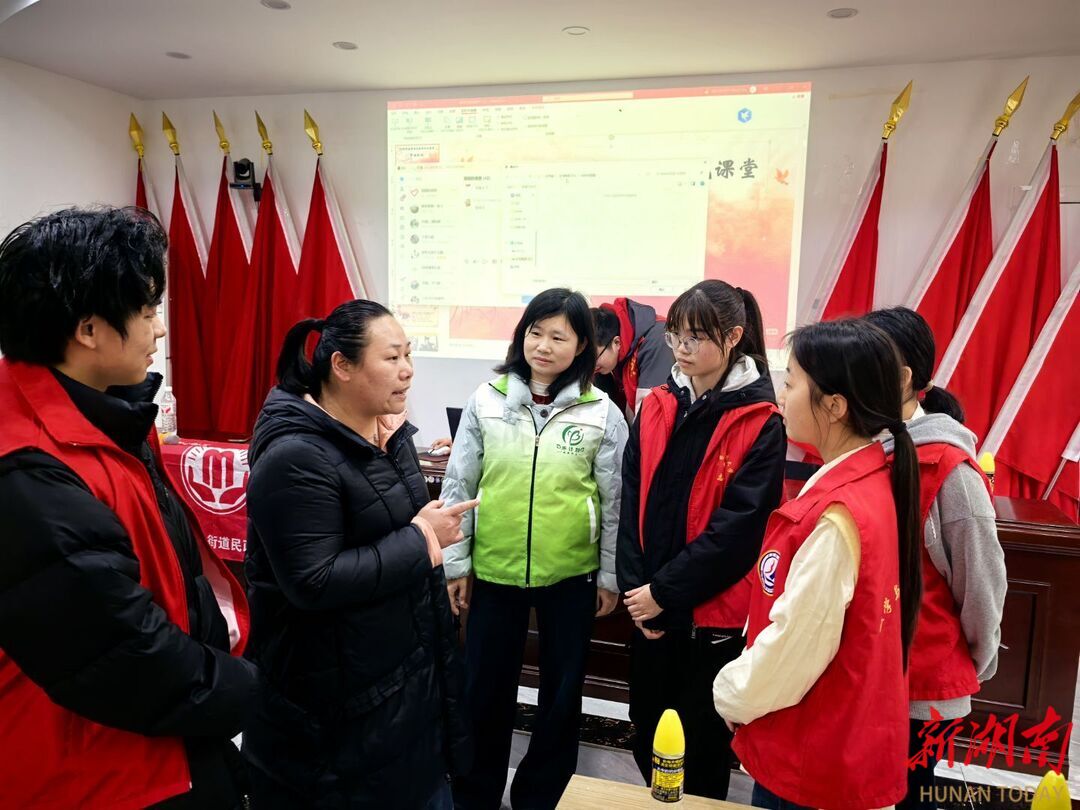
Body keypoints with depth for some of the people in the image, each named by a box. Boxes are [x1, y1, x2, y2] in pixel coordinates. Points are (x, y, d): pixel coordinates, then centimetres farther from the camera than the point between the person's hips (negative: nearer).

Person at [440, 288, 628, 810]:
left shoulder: (601, 413, -7)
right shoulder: (487, 401, -4)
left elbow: (614, 501, -1)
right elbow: (458, 486, 1)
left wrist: (610, 575, 2)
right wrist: (455, 563, 1)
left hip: (570, 575, 0)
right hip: (494, 570, 1)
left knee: (562, 690, 15)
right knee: (485, 686, 14)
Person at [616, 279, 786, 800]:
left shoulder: (759, 422, -11)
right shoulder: (657, 407, 3)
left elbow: (738, 526, -16)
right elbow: (632, 501, 1)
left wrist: (664, 592, -15)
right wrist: (636, 587, -7)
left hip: (714, 611, -4)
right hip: (649, 604, 5)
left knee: (700, 743, 13)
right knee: (646, 736, 19)